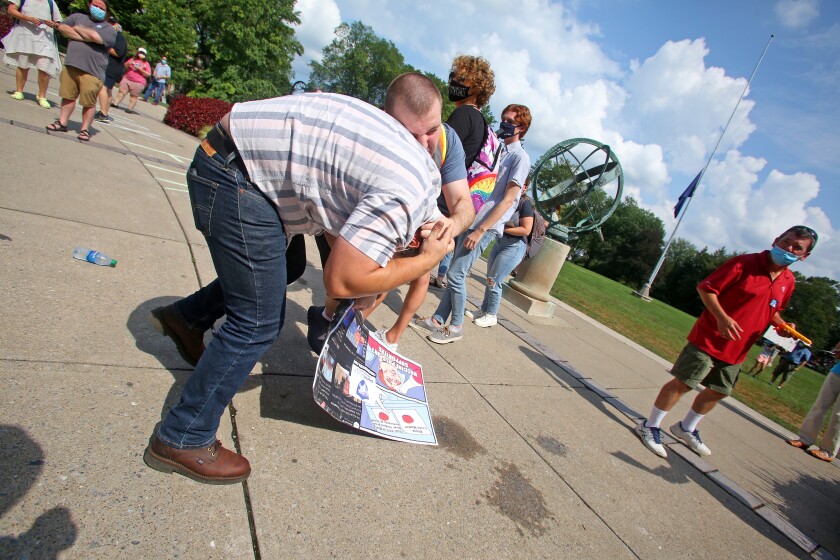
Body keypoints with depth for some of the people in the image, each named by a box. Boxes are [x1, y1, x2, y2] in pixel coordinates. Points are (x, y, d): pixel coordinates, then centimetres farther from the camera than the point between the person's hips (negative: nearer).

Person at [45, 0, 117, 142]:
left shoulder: (109, 29, 5)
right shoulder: (77, 17, 19)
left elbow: (96, 36, -13)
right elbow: (61, 27, 7)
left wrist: (78, 29, 3)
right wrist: (83, 37, -6)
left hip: (92, 72, -4)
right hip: (70, 65, 4)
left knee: (89, 102, -4)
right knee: (68, 96, 8)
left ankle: (85, 129, 8)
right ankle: (62, 122, 18)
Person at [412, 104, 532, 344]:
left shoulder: (520, 157, -6)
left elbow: (508, 199, -14)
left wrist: (480, 230, -19)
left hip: (485, 228, -8)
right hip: (470, 221, 8)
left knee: (455, 275, -8)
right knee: (455, 274, 9)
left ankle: (456, 327, 7)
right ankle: (438, 320, 18)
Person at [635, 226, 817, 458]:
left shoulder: (788, 282, 8)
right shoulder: (745, 263, -13)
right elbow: (705, 288, -15)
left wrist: (782, 326, 3)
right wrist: (721, 317, -27)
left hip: (737, 350, 8)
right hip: (709, 340, -7)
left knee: (719, 392, 18)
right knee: (682, 383, -6)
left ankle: (686, 428, 39)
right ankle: (650, 426, 9)